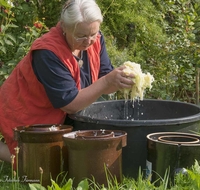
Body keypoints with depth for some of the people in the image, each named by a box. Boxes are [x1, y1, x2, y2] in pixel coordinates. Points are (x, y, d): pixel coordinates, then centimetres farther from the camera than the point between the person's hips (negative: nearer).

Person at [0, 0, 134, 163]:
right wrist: (107, 82, -42)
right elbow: (70, 104, -33)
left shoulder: (94, 39, -13)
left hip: (57, 115, 7)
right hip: (26, 117, -7)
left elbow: (102, 78, -12)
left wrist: (121, 81, -35)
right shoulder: (48, 53, -33)